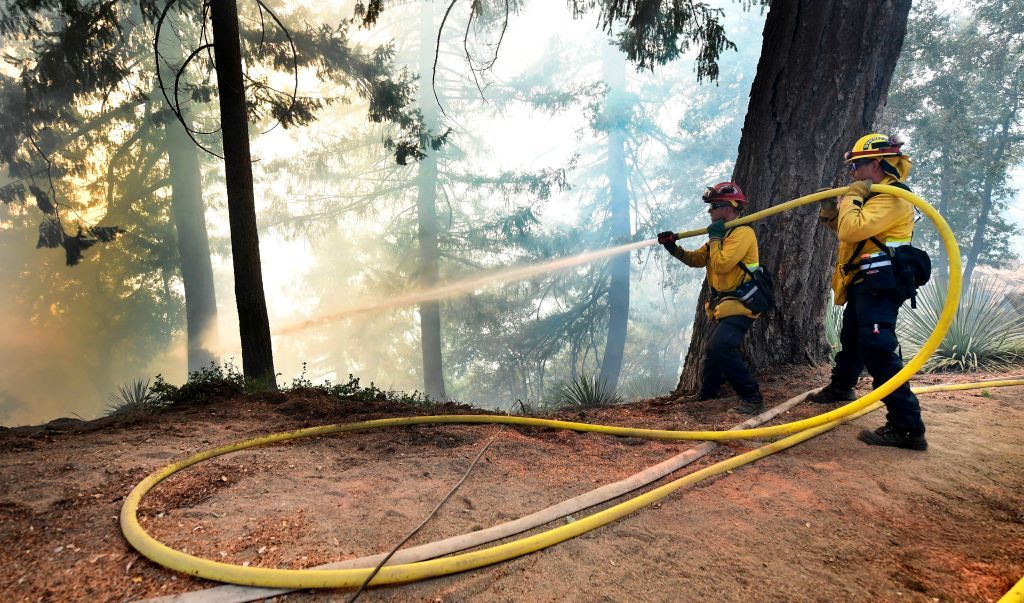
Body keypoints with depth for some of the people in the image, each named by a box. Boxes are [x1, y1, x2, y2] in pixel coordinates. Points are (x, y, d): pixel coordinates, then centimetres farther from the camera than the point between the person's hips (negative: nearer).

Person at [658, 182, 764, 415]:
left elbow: (721, 265, -27)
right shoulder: (723, 233, 16)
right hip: (724, 305, 10)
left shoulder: (742, 233, -16)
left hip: (741, 306, -10)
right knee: (712, 349, 20)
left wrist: (714, 238, -15)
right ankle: (706, 394, 39)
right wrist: (673, 247, 1)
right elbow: (696, 259, 15)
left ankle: (752, 398, -18)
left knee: (721, 347, -26)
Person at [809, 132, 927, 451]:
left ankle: (907, 427, -17)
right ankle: (840, 387, 50)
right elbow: (849, 230, 21)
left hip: (879, 285, -11)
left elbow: (853, 230, -28)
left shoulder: (892, 198, -17)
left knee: (878, 349, -18)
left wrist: (851, 197, -14)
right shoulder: (875, 196, 18)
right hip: (864, 284, 11)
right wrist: (832, 215, 5)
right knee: (851, 339, 27)